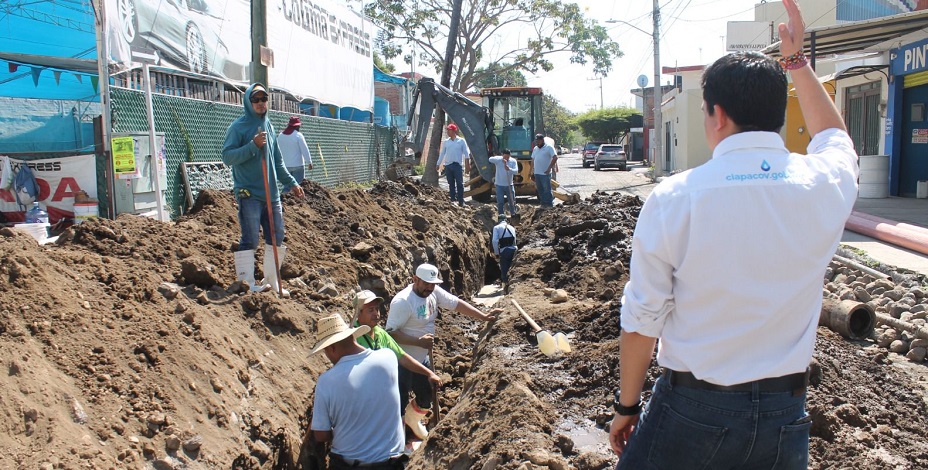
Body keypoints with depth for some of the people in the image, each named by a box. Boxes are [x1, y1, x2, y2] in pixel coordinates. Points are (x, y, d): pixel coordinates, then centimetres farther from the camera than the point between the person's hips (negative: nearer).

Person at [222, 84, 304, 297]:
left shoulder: (268, 126, 16)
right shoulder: (238, 127, -4)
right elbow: (227, 157, -13)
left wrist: (291, 183, 22)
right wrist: (253, 145, -21)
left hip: (271, 193, 7)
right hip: (249, 193, -7)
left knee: (276, 239, 9)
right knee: (250, 240, -8)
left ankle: (271, 282, 20)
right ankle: (248, 285, -2)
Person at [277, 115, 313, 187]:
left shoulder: (280, 135, 7)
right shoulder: (298, 135, -11)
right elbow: (305, 150, -10)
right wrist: (309, 162, -1)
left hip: (285, 165, 5)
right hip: (297, 165, -5)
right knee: (298, 185, -2)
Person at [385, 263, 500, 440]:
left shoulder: (434, 292, -4)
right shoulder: (403, 301, -26)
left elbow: (457, 304, 2)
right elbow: (391, 333, -27)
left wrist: (483, 317, 0)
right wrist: (418, 342, -30)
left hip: (422, 359, 8)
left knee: (426, 400, 22)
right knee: (401, 402, 3)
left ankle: (412, 420, 51)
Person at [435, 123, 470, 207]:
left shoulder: (461, 141, 0)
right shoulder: (446, 142, 9)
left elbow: (466, 154, 0)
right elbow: (442, 154, 14)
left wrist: (467, 165, -6)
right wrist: (438, 164, 11)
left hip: (458, 165, -4)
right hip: (448, 165, 4)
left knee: (459, 184, -4)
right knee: (451, 184, 7)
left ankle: (461, 201, -2)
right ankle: (452, 200, 12)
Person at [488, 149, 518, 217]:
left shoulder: (513, 161, -2)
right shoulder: (498, 159, -7)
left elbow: (516, 171, -14)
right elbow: (490, 159, -27)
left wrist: (509, 169, -34)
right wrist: (501, 160, -38)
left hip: (509, 185, 2)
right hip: (499, 185, -2)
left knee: (512, 200, 10)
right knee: (500, 202, 2)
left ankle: (513, 214, 27)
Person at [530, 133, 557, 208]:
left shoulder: (549, 148, -5)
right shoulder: (535, 149, 16)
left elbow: (555, 157, -14)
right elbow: (533, 160, 20)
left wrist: (549, 168, -16)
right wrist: (532, 171, 13)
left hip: (545, 174, -7)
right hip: (537, 173, 7)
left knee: (547, 190, -5)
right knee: (540, 190, 11)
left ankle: (549, 204, -1)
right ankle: (543, 203, 18)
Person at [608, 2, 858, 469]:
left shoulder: (673, 198, -16)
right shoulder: (824, 186, -6)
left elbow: (642, 319, -11)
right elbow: (834, 136, 20)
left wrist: (627, 405, 3)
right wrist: (796, 61, 27)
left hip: (691, 411, -3)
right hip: (783, 416, 4)